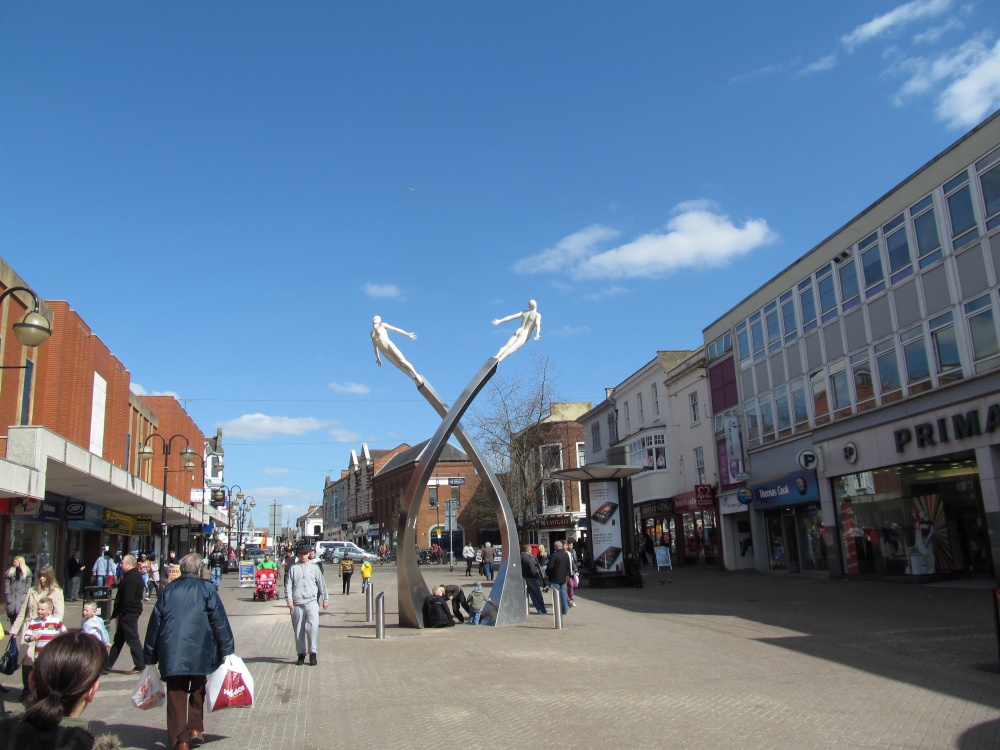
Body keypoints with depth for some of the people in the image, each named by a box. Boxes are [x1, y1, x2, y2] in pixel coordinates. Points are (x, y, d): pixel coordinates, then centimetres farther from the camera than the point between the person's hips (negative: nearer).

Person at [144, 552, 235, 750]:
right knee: (197, 689, 20)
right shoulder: (206, 589, 2)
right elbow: (219, 620, -2)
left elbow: (155, 621, 12)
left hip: (171, 653, 1)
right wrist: (227, 649, 4)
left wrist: (149, 655, 19)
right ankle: (195, 728, 19)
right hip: (199, 651, -1)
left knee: (176, 695, 6)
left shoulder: (169, 590, 11)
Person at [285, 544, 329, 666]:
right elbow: (288, 585, 6)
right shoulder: (293, 568, 11)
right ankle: (301, 654, 16)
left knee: (313, 626, -16)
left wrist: (325, 599, 11)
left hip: (312, 602, -1)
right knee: (298, 630, 5)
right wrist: (289, 600, -5)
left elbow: (321, 584, 14)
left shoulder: (314, 568, 12)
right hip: (297, 603, 1)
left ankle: (313, 653, -10)